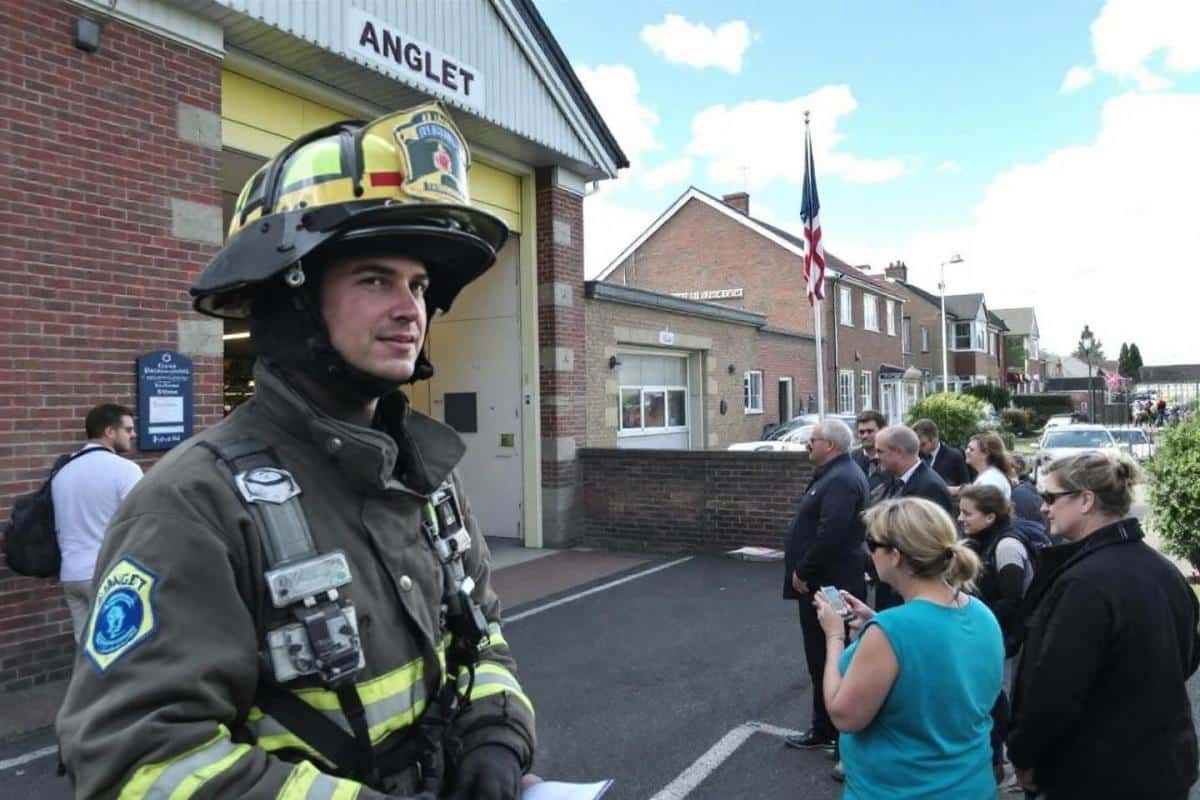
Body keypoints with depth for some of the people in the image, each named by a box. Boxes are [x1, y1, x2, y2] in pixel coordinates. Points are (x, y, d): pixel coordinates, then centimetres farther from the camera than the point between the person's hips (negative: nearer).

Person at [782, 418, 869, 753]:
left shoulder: (840, 479, -22)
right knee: (829, 656, 18)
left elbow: (829, 535, -30)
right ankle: (829, 726, 30)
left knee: (825, 659, 2)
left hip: (825, 583, -11)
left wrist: (802, 572, -20)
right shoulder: (837, 473, 12)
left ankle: (826, 730, 15)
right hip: (826, 579, 11)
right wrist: (805, 570, 15)